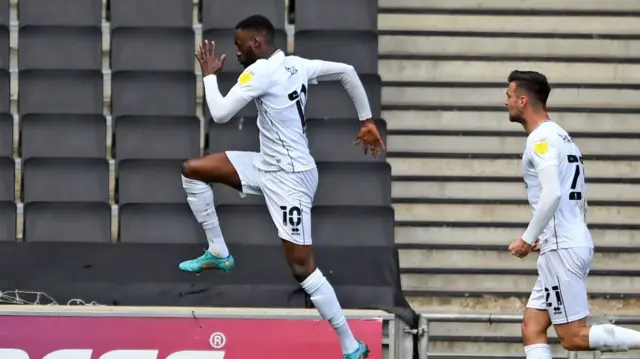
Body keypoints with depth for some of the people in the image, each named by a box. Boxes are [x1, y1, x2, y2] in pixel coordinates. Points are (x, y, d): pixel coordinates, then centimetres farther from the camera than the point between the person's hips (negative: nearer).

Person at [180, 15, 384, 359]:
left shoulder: (260, 72, -19)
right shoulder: (296, 65, 5)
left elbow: (219, 114, -18)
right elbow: (347, 72, 10)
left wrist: (210, 74, -1)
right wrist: (367, 121, 15)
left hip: (289, 176, -9)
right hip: (268, 165, 9)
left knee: (303, 268, -7)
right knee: (192, 170, 10)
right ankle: (218, 253, 18)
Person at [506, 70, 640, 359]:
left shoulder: (541, 138, -11)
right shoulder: (562, 137, 20)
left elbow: (552, 193, -25)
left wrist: (528, 239, -17)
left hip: (562, 248, -10)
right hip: (576, 243, 10)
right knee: (532, 329, 7)